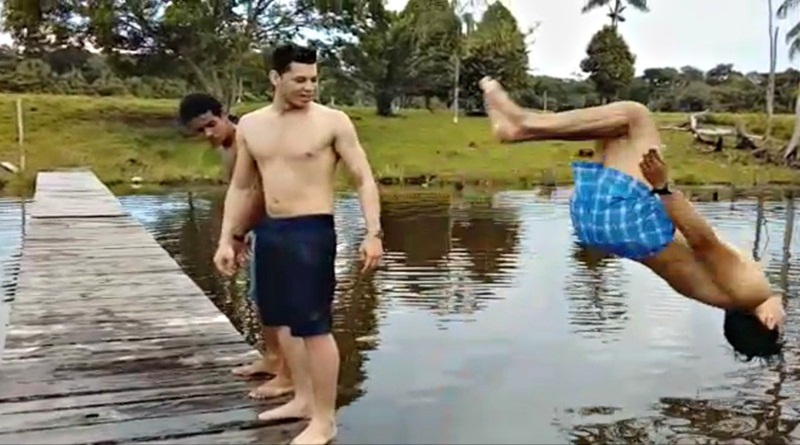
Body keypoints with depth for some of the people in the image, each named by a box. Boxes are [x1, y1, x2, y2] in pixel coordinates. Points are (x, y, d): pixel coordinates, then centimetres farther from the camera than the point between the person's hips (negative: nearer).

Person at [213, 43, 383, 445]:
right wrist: (227, 239, 10)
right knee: (282, 320, 15)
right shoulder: (250, 125, 8)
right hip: (270, 231, 6)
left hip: (313, 231, -6)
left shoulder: (333, 122, -7)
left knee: (314, 325, -5)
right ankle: (303, 398, 33)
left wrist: (373, 233, -16)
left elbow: (364, 179, -6)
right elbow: (241, 187, 15)